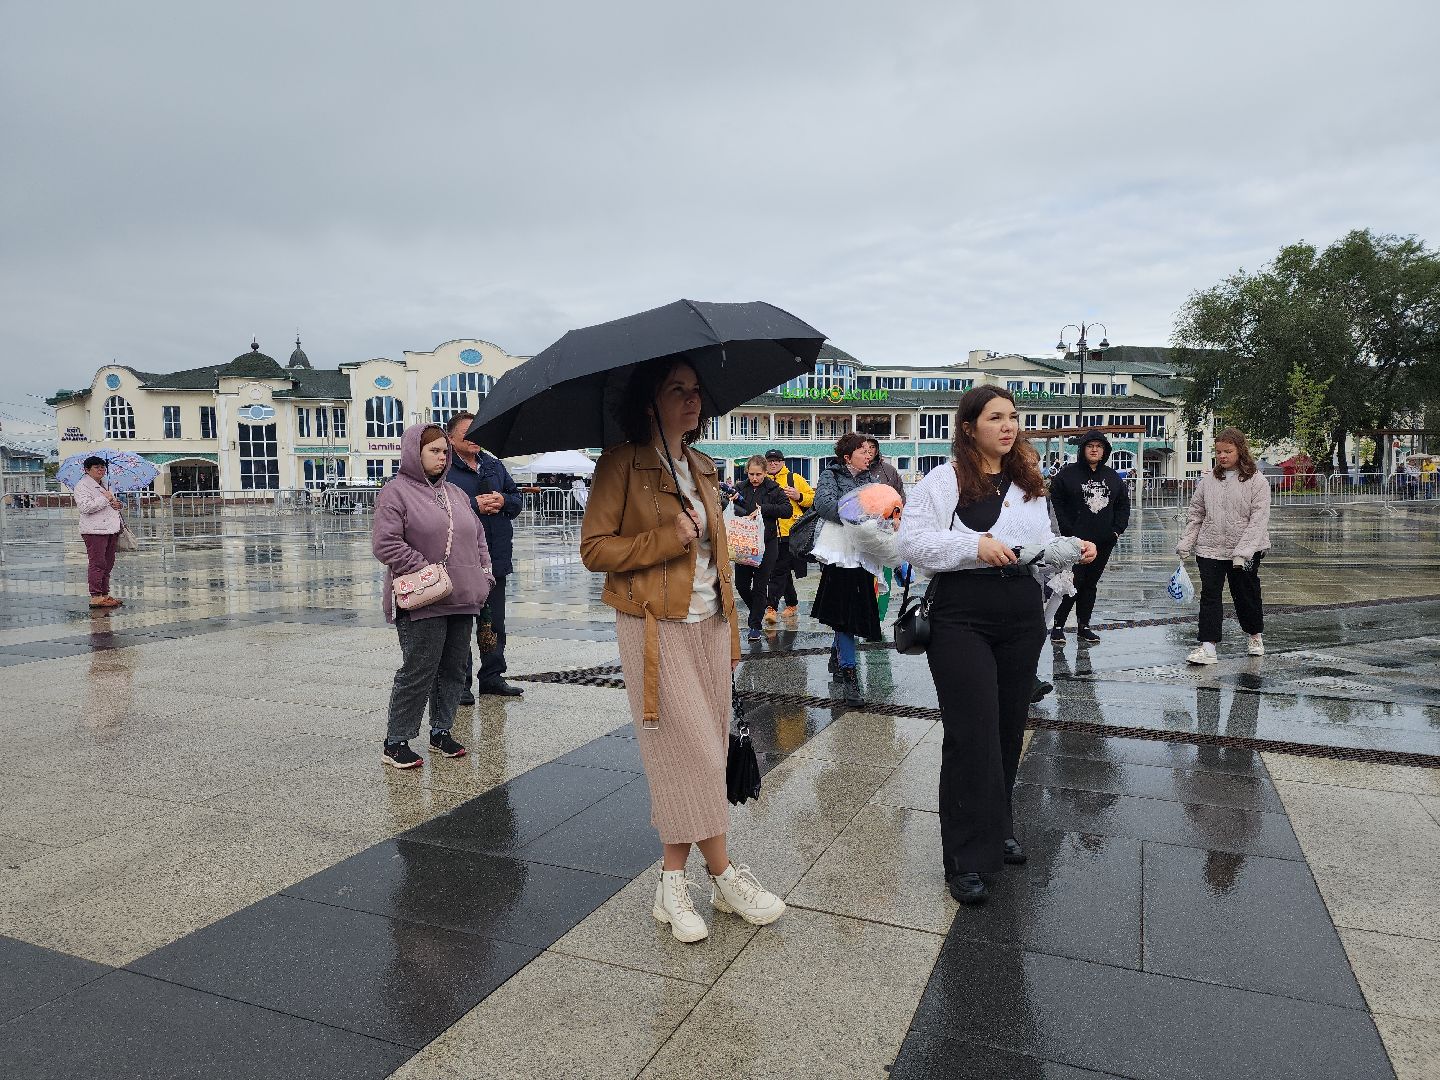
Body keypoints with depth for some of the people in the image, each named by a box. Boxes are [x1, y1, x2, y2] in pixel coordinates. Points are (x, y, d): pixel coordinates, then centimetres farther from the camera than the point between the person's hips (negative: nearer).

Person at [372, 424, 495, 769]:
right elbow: (385, 544, -13)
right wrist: (425, 570, -15)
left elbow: (478, 537, 23)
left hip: (463, 599, 7)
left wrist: (484, 574, 11)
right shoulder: (396, 491, -5)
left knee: (454, 670, 12)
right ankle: (396, 741, 9)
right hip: (422, 602, -7)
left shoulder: (455, 493, 19)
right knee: (418, 672, -5)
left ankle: (441, 731, 26)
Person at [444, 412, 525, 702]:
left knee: (494, 623, 14)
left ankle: (492, 676, 26)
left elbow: (518, 499, 16)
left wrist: (503, 501, -5)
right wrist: (475, 505, -19)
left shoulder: (494, 465, 15)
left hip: (496, 558, 6)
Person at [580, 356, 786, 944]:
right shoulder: (621, 464, -5)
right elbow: (594, 549, -9)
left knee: (704, 753, 7)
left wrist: (730, 628, 16)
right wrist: (669, 538, -17)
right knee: (693, 752, -6)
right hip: (657, 630, -6)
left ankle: (674, 880, 19)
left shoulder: (703, 470, 15)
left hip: (708, 626, 7)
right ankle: (724, 875, 11)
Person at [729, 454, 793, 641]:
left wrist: (764, 508, -18)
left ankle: (755, 625, 11)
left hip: (767, 543, -3)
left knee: (760, 584, 1)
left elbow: (788, 510, -11)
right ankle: (758, 610, 33)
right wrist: (732, 501, -12)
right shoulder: (741, 488, 6)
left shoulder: (773, 489, -3)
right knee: (741, 584, 6)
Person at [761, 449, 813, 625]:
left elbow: (813, 498, 7)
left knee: (779, 570, -9)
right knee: (784, 570, 13)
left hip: (790, 532, -4)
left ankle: (772, 607, -10)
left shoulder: (794, 478, 4)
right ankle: (792, 604, 26)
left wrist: (799, 496, -10)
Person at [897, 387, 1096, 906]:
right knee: (971, 736, -6)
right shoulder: (943, 481, -5)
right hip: (962, 618, -6)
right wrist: (974, 545, -22)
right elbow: (912, 540, -13)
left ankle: (996, 829, 34)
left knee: (1009, 729, 14)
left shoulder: (1028, 483, 15)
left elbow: (1044, 544, 20)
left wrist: (1073, 550, 0)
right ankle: (965, 859, 4)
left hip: (1023, 617, 6)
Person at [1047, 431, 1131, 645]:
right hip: (1076, 541, -5)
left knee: (1091, 584, 11)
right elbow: (1057, 503, -6)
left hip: (1104, 542, 5)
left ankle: (1083, 626, 19)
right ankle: (1057, 625, 3)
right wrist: (1068, 531, -12)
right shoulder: (1068, 474, -4)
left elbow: (1123, 504, 17)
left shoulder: (1113, 477, 12)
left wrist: (1117, 529, 5)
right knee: (1072, 583, -8)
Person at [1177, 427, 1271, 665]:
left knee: (1247, 595, 12)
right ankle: (1207, 646, -5)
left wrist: (1242, 552, -20)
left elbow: (1258, 520, -12)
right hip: (1209, 549, 2)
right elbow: (1196, 514, 10)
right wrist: (1186, 544, 3)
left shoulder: (1257, 481, -6)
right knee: (1209, 595, -4)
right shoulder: (1208, 480, 5)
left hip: (1245, 553, -2)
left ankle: (1255, 636, 36)